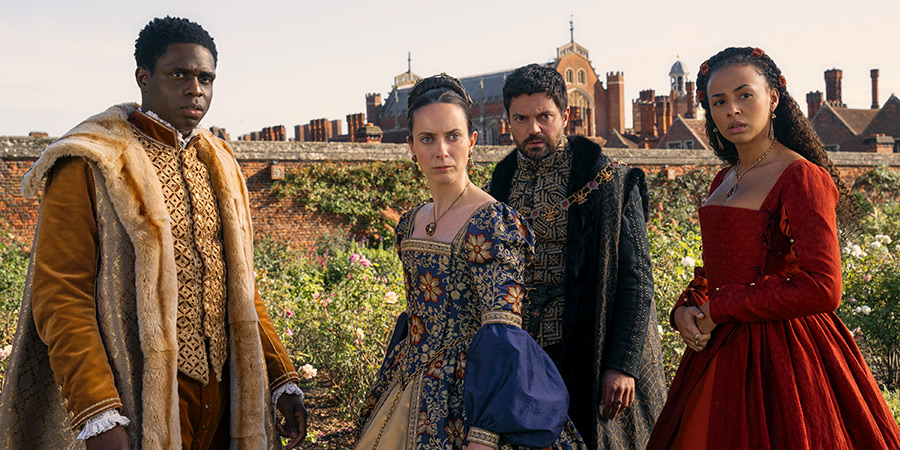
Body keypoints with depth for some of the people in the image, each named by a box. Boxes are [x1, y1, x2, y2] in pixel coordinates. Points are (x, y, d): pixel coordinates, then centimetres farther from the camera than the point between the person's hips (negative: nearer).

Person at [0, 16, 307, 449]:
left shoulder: (219, 164, 12)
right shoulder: (88, 166, -7)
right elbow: (60, 296, -12)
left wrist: (282, 379, 10)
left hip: (223, 393, 6)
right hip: (142, 400, -6)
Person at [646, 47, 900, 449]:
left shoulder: (803, 178, -13)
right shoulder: (723, 180, 11)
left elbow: (822, 288, -21)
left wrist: (718, 309, -15)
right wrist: (686, 309, -1)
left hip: (779, 354, -7)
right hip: (720, 350, 8)